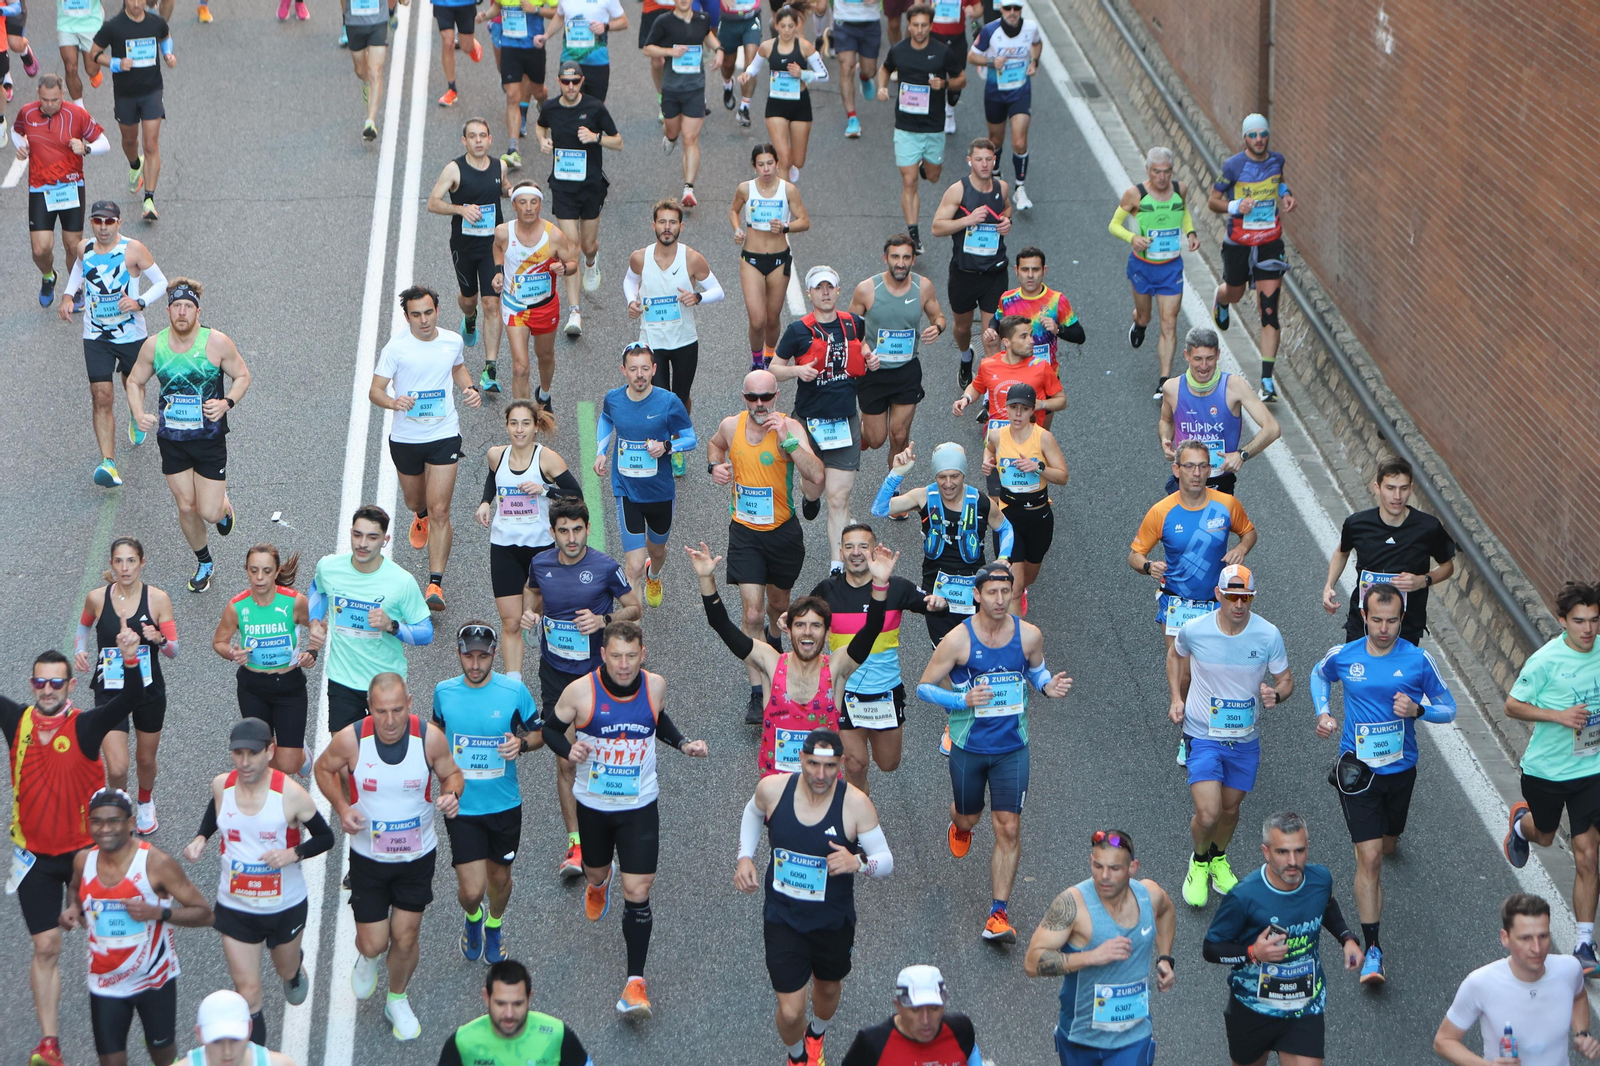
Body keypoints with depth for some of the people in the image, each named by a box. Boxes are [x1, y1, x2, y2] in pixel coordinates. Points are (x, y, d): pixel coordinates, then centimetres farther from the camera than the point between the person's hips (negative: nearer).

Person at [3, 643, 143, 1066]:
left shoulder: (85, 726, -16)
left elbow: (132, 699, -30)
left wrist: (130, 659, -49)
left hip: (84, 849, -1)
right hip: (34, 855, 2)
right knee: (45, 947, 3)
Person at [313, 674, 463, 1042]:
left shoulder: (430, 737, -20)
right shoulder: (350, 739, -22)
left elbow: (452, 773, -2)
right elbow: (324, 768, -1)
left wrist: (451, 794, -25)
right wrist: (342, 808, -17)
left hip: (418, 856, 1)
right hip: (368, 857, -1)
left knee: (405, 938, 10)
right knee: (373, 943, 3)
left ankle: (397, 1000, 40)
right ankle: (367, 958, 43)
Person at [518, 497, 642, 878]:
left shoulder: (605, 567, -11)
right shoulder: (540, 564, -2)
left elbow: (633, 608, 0)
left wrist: (603, 620, -19)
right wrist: (529, 612, -2)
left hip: (595, 671, -2)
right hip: (554, 672, 2)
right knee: (565, 760, -1)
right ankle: (575, 842, 6)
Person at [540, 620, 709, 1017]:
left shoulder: (655, 685, -10)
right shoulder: (581, 691, -17)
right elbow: (551, 727, -3)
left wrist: (683, 743, -2)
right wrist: (567, 750, -23)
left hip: (639, 805, 0)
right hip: (593, 803, 1)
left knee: (637, 891, -8)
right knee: (596, 871, 23)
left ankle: (635, 982, -2)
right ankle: (599, 881, 65)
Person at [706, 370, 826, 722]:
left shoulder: (789, 427, -16)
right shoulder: (731, 426, -6)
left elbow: (816, 476, -29)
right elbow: (715, 443, 20)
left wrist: (787, 440, -36)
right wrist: (715, 465, -1)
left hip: (782, 531, 0)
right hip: (744, 531, 0)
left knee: (778, 601, 22)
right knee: (752, 614, -10)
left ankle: (774, 639, 58)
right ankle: (757, 695, -7)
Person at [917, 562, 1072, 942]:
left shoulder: (1029, 635, -7)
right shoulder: (957, 640, -15)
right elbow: (924, 687, -7)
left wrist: (1048, 685, -8)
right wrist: (963, 700, -24)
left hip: (1012, 748, 1)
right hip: (969, 748, -1)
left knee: (1008, 829, -5)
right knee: (968, 817, 18)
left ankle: (998, 915, 0)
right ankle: (959, 827, 59)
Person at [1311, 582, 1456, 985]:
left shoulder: (1419, 660, -9)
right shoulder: (1342, 656, -7)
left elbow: (1448, 708, -1)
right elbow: (1319, 676, 17)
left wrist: (1418, 710, -21)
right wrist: (1322, 714, 1)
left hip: (1400, 769, 2)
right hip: (1358, 768, -2)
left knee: (1386, 846, 22)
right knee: (1369, 858, -11)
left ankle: (1388, 834, 62)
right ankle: (1372, 948, -7)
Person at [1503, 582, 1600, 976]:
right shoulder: (1546, 660, -20)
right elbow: (1512, 706, -13)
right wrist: (1559, 715, -24)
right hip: (1545, 768, -1)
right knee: (1544, 835, 24)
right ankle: (1521, 821, 62)